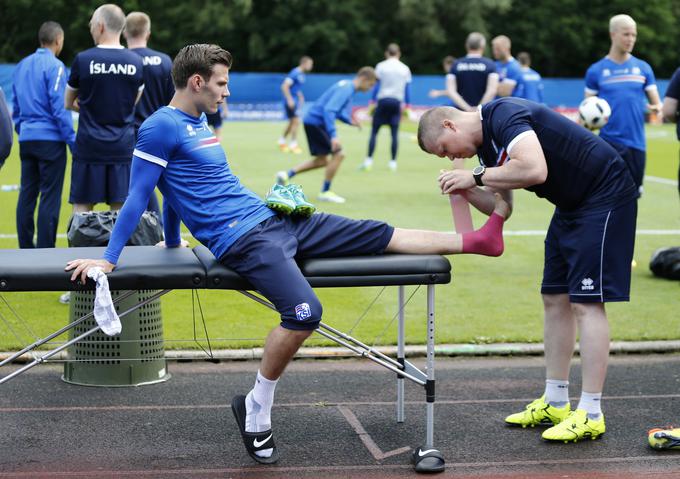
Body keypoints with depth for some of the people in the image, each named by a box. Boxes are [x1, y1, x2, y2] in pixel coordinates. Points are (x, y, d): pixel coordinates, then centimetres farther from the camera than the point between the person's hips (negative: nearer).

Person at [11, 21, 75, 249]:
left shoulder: (22, 66, 12)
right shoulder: (54, 66, -9)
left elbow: (16, 107, 17)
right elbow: (59, 107, -13)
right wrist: (73, 140, -9)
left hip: (26, 140, 7)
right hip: (50, 139, -7)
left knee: (27, 194, 9)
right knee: (50, 197, -4)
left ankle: (25, 248, 11)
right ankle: (45, 250, -6)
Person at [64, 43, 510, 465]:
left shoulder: (197, 124, 17)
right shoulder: (161, 127, -10)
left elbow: (175, 190, 27)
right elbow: (138, 196, -10)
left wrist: (173, 243, 38)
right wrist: (108, 259, -11)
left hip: (273, 221, 9)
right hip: (242, 240, -9)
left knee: (378, 234, 6)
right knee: (305, 312, -30)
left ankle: (479, 239, 11)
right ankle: (256, 410, -12)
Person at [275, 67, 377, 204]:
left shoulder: (347, 87, 13)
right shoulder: (346, 89, -19)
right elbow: (329, 110, -29)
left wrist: (350, 121, 9)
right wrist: (333, 136, -34)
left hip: (313, 122, 10)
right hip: (316, 122, -10)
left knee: (321, 160, 14)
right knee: (338, 154, -9)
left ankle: (287, 175, 14)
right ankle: (325, 192, 0)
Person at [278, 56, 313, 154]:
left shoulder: (301, 75, 11)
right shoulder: (294, 73, -18)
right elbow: (284, 86, -24)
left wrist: (301, 97, 17)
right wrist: (290, 100, -26)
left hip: (295, 102, 10)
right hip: (291, 101, -10)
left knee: (292, 123, 15)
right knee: (296, 121, -12)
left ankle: (282, 141, 29)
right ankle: (293, 144, -4)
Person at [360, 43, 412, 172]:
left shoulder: (381, 66, 1)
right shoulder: (405, 68, 8)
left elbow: (376, 85, -1)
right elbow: (407, 88, 8)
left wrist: (372, 102, 3)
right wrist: (407, 106, 13)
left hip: (383, 100, -2)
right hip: (397, 101, 2)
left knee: (374, 131, 3)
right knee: (394, 133, 5)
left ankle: (369, 160, -4)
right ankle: (393, 162, 2)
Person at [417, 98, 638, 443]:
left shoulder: (504, 115, -22)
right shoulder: (487, 142, 9)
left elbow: (535, 170, -38)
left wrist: (477, 176, -26)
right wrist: (466, 191, -8)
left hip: (605, 195, -10)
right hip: (572, 204, 10)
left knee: (586, 302, -11)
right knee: (555, 298, 11)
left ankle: (590, 415, -7)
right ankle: (555, 403, 18)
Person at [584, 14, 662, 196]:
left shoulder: (643, 68, 7)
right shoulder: (595, 71, 1)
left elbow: (656, 102, 8)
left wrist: (657, 108, -16)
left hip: (636, 142, 3)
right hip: (609, 142, -3)